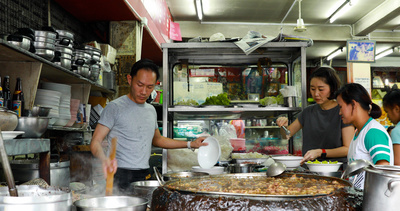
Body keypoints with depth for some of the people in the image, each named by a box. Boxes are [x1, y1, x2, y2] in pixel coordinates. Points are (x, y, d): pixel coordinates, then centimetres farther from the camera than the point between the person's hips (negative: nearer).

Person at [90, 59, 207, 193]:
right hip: (122, 176, -5)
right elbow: (95, 142, -8)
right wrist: (104, 159, -30)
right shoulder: (115, 107, -5)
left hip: (145, 176, 6)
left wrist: (191, 144, 24)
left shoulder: (151, 110, 15)